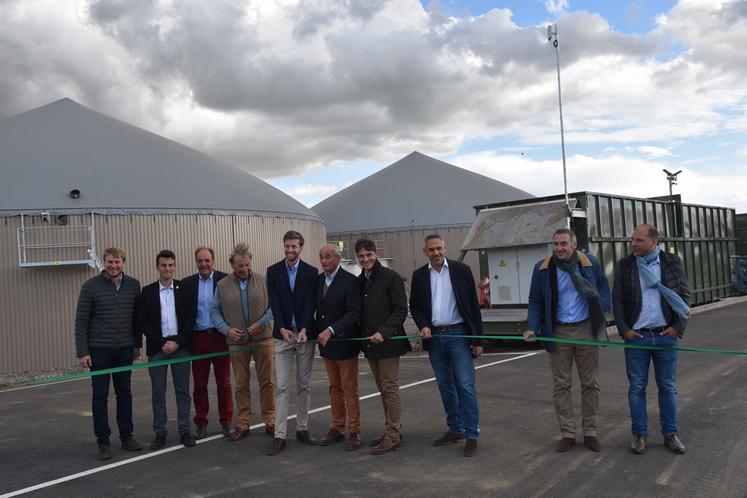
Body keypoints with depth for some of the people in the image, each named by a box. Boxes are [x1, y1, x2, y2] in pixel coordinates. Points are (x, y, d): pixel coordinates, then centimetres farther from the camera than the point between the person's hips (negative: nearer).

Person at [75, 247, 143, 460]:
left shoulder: (133, 285, 3)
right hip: (99, 349, -3)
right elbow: (81, 321, -5)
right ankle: (103, 442, 11)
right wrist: (82, 352, -9)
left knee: (124, 394, 10)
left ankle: (126, 437, 20)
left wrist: (137, 343, 10)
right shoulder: (91, 286, -5)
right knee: (100, 396, 3)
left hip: (125, 349, 3)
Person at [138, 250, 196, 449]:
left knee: (183, 390, 4)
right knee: (158, 393, 5)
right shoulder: (148, 291, 4)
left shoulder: (184, 289, 3)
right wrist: (161, 343, -8)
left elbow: (190, 318, 0)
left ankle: (184, 431, 13)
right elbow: (143, 322, 0)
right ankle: (160, 433, 13)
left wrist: (177, 342, -9)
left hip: (180, 347, 0)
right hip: (157, 348, 0)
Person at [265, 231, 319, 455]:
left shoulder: (311, 272, -1)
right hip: (283, 334, 0)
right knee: (281, 386, -2)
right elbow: (274, 304, -5)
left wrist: (304, 329, -21)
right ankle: (279, 435, -1)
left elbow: (310, 304, -8)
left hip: (305, 334, 0)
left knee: (303, 385, 8)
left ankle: (302, 429, 19)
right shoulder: (273, 271, 1)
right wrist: (282, 328, -18)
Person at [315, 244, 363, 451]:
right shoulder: (319, 280, 7)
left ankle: (354, 432, 12)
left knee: (349, 389, 3)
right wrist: (318, 334, 6)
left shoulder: (349, 281, -14)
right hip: (326, 343, 6)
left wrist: (331, 330, -28)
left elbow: (354, 313, -20)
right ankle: (337, 429, 24)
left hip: (344, 343, -6)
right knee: (334, 387, 14)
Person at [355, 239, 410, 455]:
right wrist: (363, 336, 6)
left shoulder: (391, 277, -8)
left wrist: (384, 332, -21)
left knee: (390, 388, -4)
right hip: (370, 343, 7)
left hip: (388, 341, -7)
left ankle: (393, 435, 3)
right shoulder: (359, 281, 12)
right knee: (383, 388, 13)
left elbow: (401, 310, -12)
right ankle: (392, 430, 22)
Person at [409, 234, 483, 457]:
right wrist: (423, 325, -9)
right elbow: (414, 305, 12)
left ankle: (471, 435, 0)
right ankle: (455, 429, 23)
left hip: (458, 334, -3)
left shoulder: (461, 270, -3)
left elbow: (473, 305, -2)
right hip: (434, 336, 4)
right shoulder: (419, 275, 6)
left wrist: (478, 340, -5)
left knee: (465, 385, -7)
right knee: (445, 386, 12)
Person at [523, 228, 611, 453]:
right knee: (561, 385, 4)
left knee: (590, 384, 8)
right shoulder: (542, 268, -2)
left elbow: (604, 289, 12)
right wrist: (533, 328, -9)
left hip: (586, 329, 0)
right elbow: (535, 302, 3)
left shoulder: (590, 263, -1)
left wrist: (601, 310, -5)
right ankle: (567, 433, 14)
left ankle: (590, 432, 19)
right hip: (558, 333, 0)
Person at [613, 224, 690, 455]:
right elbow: (617, 300, 2)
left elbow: (683, 296, 4)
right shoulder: (624, 265, 2)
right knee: (637, 387, 4)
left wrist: (678, 327, -5)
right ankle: (639, 434, 14)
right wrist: (624, 329, -5)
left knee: (668, 386, 8)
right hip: (636, 336, 0)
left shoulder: (673, 263, 2)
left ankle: (670, 434, 18)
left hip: (666, 335, 0)